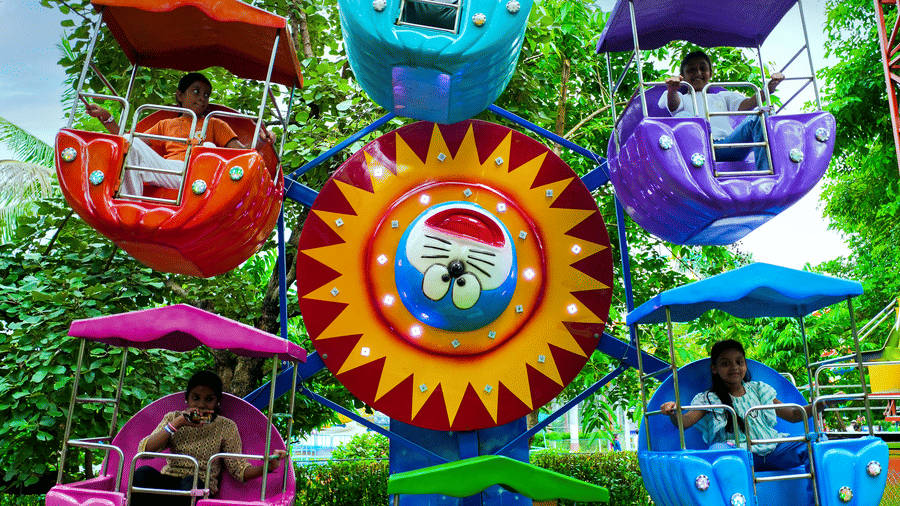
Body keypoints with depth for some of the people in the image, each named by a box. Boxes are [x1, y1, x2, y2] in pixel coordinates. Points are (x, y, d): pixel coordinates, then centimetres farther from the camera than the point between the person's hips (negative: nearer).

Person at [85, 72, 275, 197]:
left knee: (209, 148, -32)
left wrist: (259, 142, -11)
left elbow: (241, 151, 11)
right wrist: (106, 118, 17)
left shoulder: (214, 124, 26)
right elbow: (129, 142, 26)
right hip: (166, 172, 2)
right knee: (133, 144, -22)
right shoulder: (165, 125, 32)